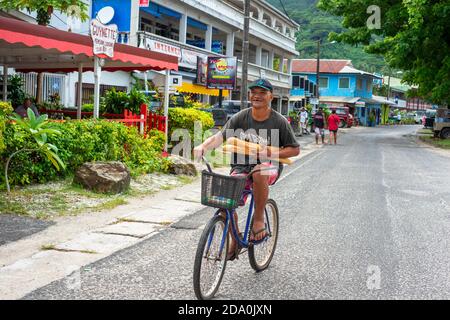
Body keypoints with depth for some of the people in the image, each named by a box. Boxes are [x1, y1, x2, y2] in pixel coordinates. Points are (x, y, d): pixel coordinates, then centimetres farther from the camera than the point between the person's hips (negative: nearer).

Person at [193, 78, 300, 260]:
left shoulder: (279, 121, -5)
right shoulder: (241, 117, -2)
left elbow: (295, 149, 0)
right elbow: (221, 136, -14)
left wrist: (270, 153, -16)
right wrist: (203, 147, -34)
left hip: (268, 165, -2)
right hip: (241, 166, 2)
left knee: (259, 171, -40)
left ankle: (259, 219, -18)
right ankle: (235, 238, 11)